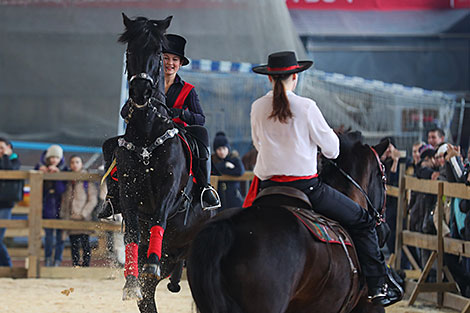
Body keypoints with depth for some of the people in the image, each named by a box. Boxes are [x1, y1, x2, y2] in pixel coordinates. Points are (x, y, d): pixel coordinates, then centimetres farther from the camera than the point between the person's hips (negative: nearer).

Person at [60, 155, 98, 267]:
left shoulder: (87, 180, 0)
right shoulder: (68, 181, 15)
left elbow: (93, 200, -3)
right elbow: (64, 200, 19)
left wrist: (83, 214, -10)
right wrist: (63, 215, 8)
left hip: (84, 219, -4)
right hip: (70, 219, 4)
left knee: (85, 244, -8)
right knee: (74, 246, 4)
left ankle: (86, 265, -6)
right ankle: (75, 265, 8)